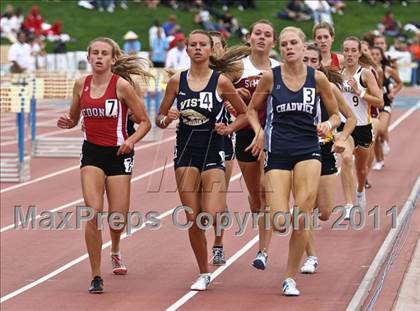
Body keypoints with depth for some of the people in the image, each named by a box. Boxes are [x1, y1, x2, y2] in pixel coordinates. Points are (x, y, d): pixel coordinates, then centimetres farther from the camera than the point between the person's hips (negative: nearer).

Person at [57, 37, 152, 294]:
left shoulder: (122, 85, -9)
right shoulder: (82, 84, 3)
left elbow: (145, 122, -4)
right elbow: (74, 118, 17)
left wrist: (132, 140, -21)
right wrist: (67, 122, -5)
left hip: (118, 154, -2)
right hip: (92, 153, 2)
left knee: (118, 218, 1)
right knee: (94, 212, -15)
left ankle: (115, 251, 39)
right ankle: (96, 277, -6)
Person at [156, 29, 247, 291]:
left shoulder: (220, 81, -4)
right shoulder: (177, 81, 3)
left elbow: (244, 114, 6)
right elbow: (160, 118, 10)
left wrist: (228, 129, -11)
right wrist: (167, 119, -12)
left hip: (213, 152, -2)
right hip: (186, 152, 2)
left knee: (210, 215, -18)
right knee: (192, 220, 2)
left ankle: (223, 209, 20)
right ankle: (204, 274, 17)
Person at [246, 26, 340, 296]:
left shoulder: (317, 78, 1)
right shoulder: (271, 77, 0)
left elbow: (335, 114, 10)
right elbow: (252, 110, 12)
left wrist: (328, 125, -11)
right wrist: (259, 131, -7)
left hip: (308, 150, 0)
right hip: (277, 152, 0)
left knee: (301, 219, -12)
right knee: (280, 223, -10)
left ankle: (291, 278, 3)